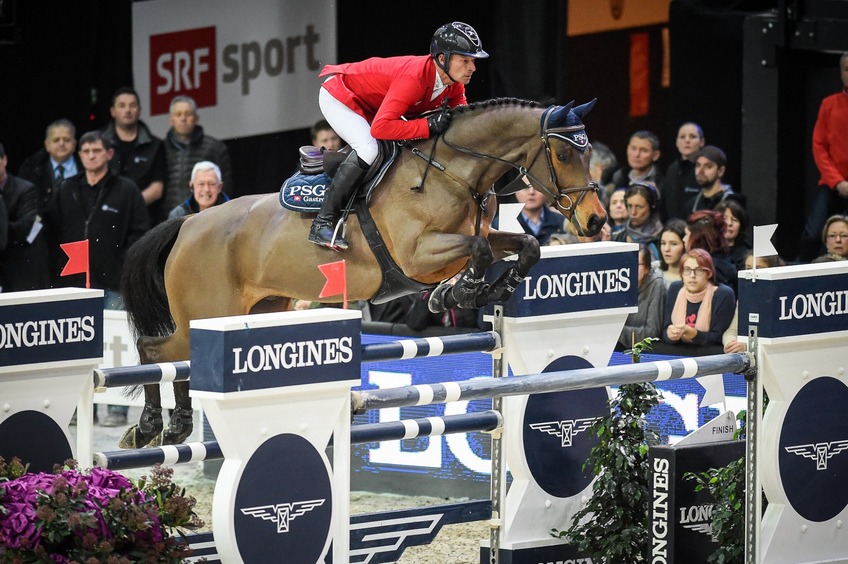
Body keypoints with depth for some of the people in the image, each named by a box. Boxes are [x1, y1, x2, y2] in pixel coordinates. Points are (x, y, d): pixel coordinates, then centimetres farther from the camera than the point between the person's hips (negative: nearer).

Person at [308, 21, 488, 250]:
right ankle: (322, 223, -25)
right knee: (368, 148, -29)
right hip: (338, 96, -9)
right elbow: (380, 127, -46)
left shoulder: (454, 84, -14)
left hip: (370, 106, 9)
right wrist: (429, 126, -45)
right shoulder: (414, 79, -40)